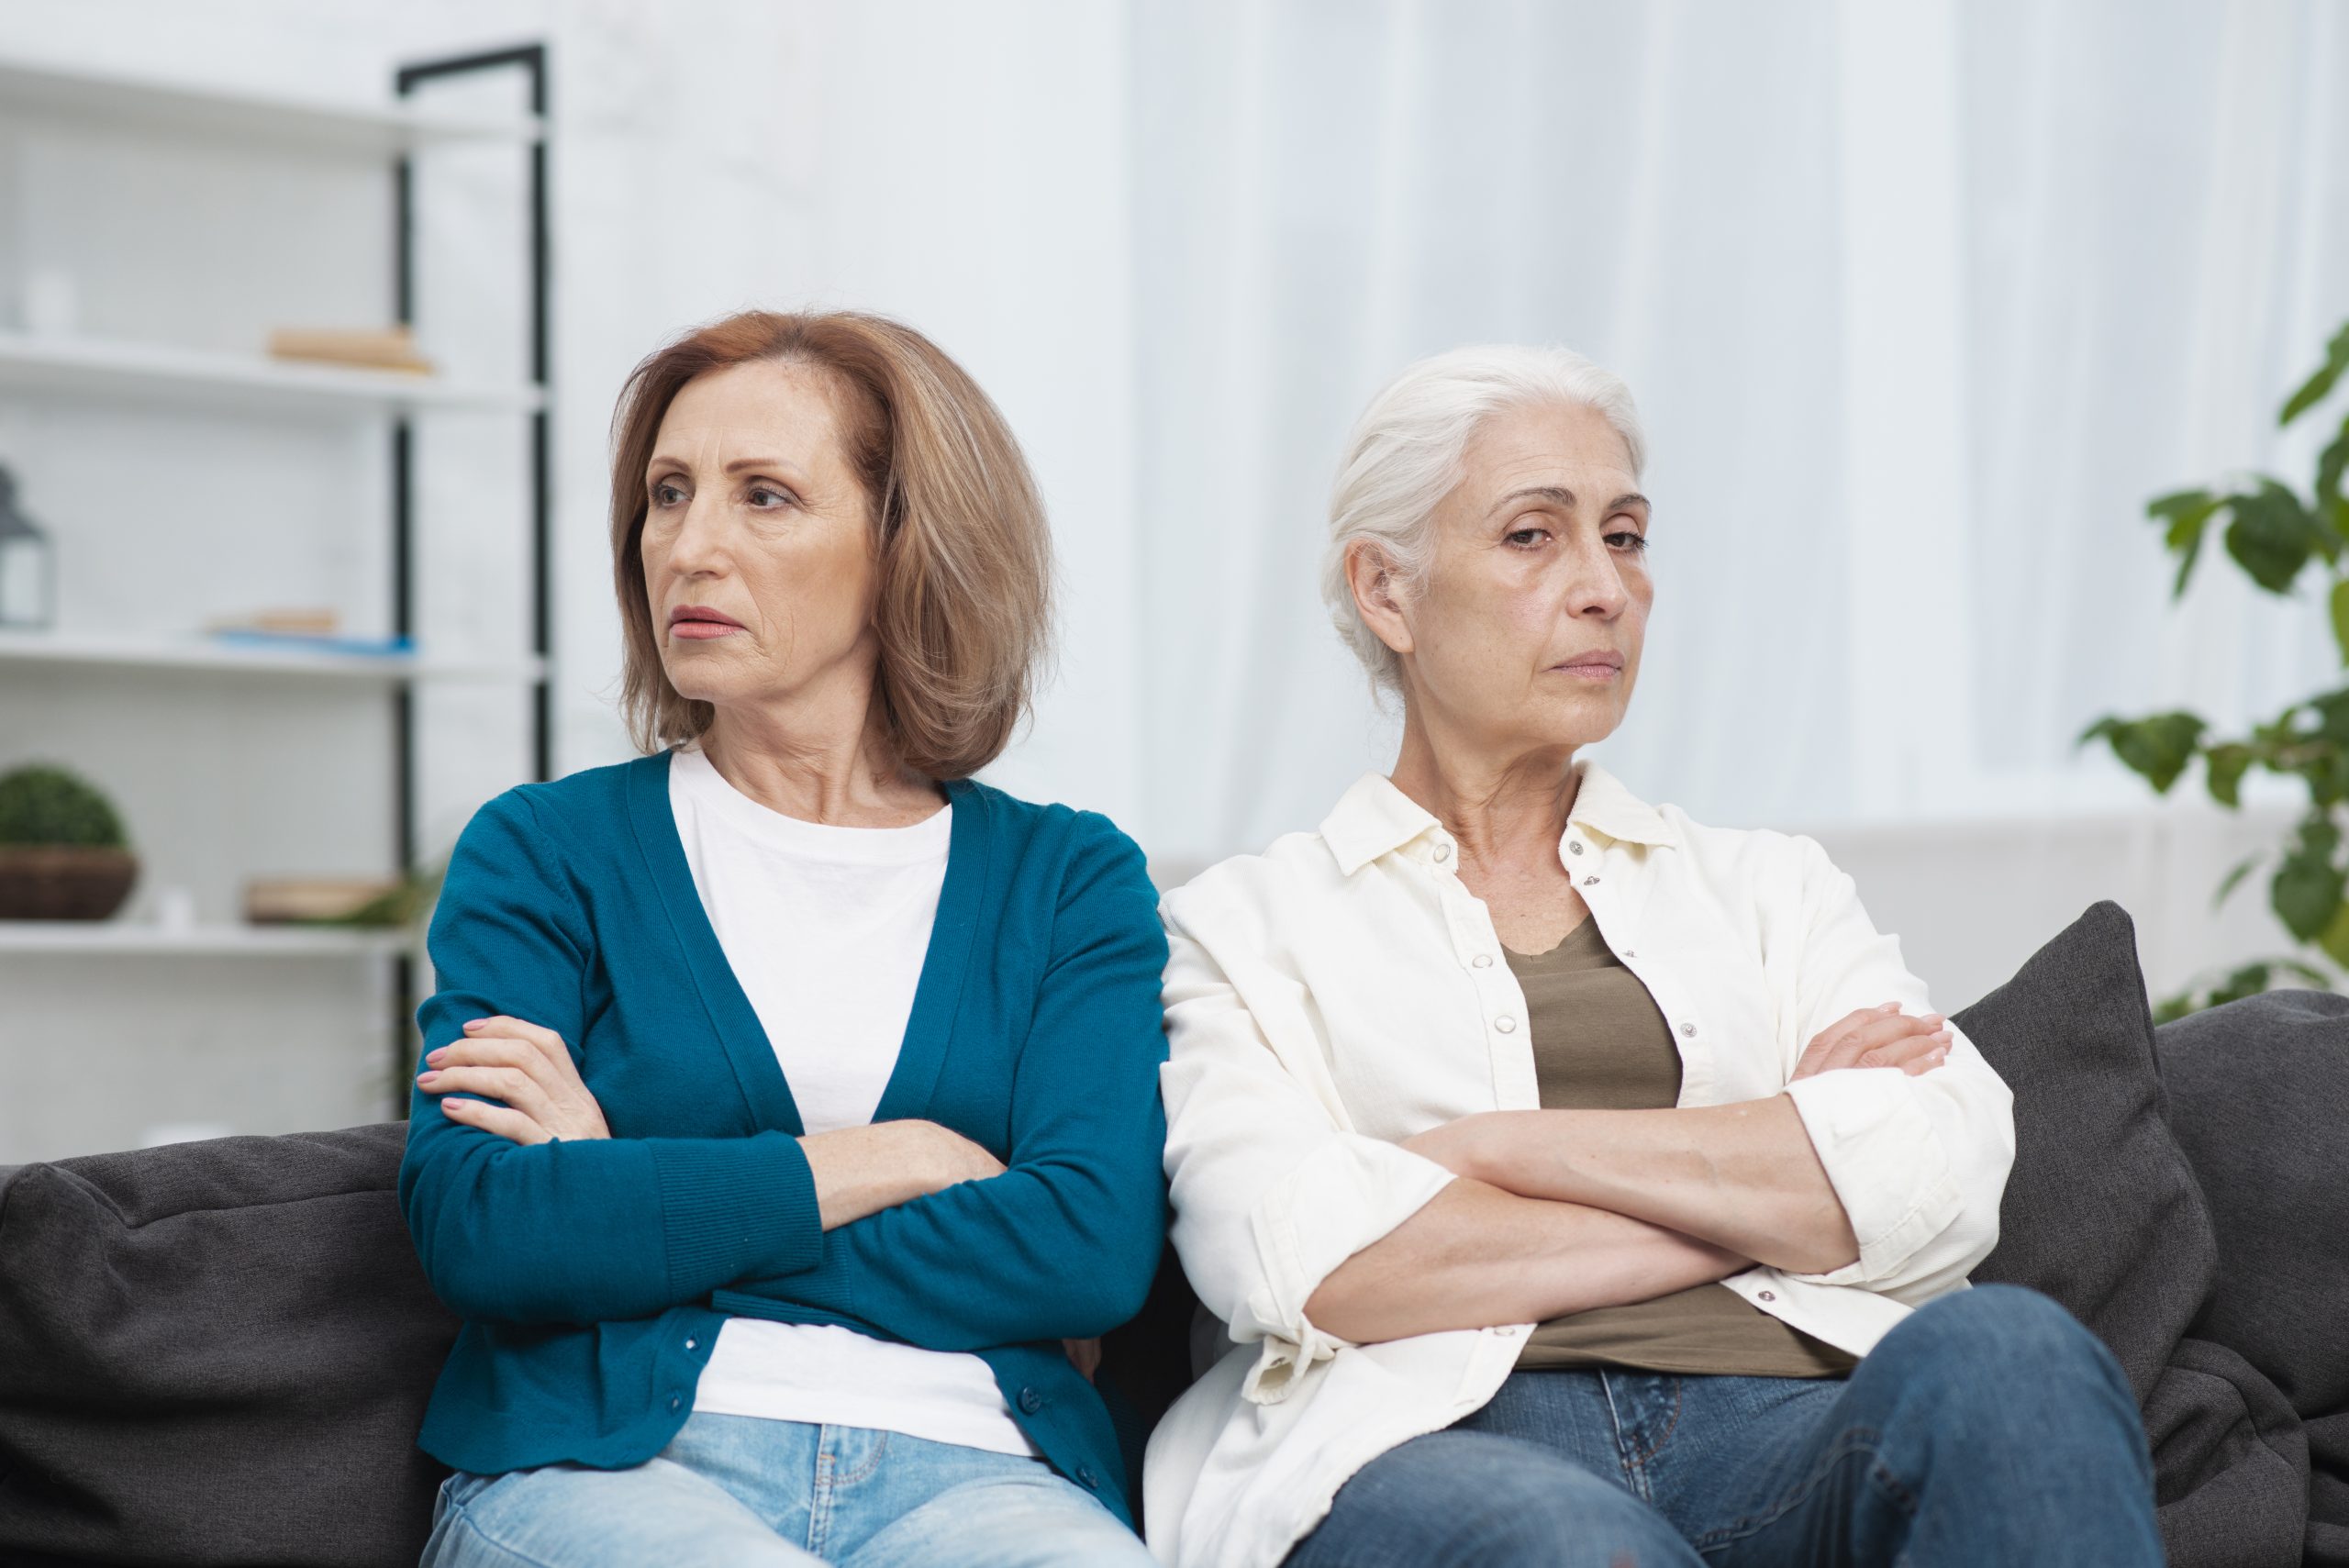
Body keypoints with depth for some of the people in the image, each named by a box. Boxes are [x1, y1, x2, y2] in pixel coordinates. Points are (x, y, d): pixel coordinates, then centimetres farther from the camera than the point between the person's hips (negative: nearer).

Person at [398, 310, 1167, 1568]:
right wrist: (896, 1162, -2)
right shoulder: (545, 850, 13)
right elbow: (473, 1224, -3)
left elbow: (1096, 1247, -2)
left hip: (965, 1464, 2)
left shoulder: (1069, 881, 15)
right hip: (604, 1459, -1)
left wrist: (637, 1204, -3)